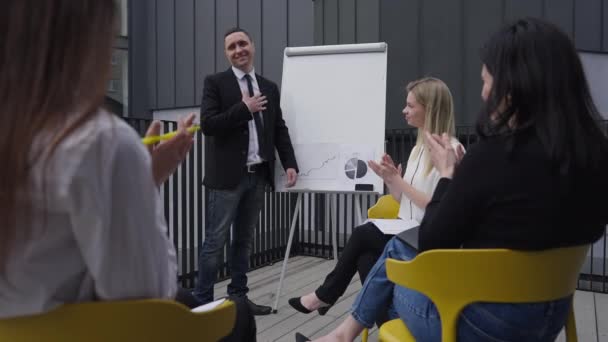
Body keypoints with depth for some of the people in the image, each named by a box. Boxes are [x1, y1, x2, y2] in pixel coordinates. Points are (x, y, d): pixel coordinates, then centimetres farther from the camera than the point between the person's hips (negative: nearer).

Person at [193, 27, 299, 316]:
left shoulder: (269, 88, 13)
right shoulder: (215, 83, -1)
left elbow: (279, 129, 12)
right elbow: (208, 124, -13)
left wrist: (290, 163, 0)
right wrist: (244, 108, -14)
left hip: (258, 175, 5)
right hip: (227, 175, -5)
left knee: (244, 240, 13)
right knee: (215, 241, -1)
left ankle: (238, 296, 23)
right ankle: (202, 300, 8)